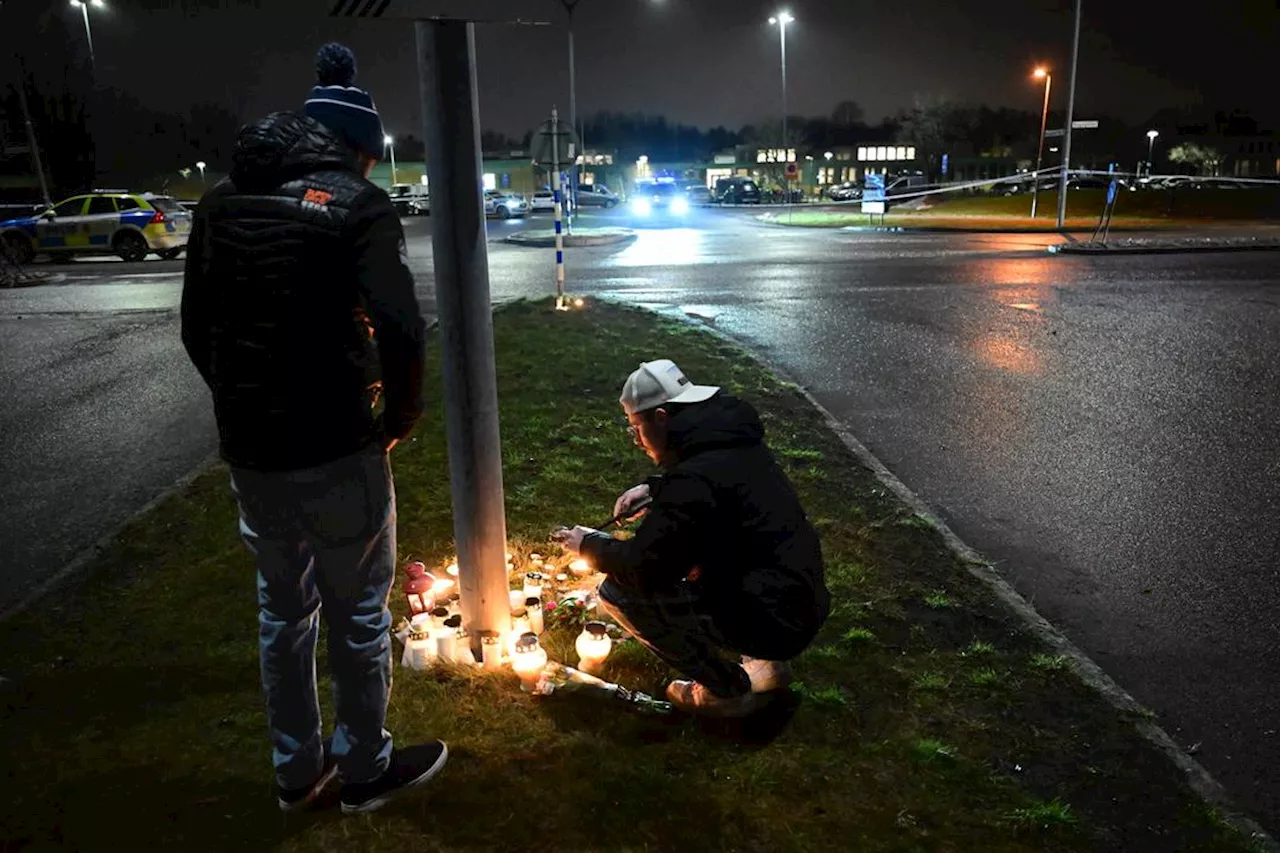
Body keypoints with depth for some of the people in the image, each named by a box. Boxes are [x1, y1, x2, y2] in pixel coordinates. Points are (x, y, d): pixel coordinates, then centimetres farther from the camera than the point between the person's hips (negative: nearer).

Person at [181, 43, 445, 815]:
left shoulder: (224, 200, 9)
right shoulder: (356, 203, -9)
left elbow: (198, 329, 11)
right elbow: (401, 330, -22)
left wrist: (246, 407, 17)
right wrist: (400, 418, -7)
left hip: (248, 448, 6)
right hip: (334, 449, -6)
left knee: (282, 607, 20)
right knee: (358, 611, 12)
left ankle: (297, 770, 37)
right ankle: (366, 770, 30)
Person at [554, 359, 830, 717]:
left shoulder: (693, 479, -23)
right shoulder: (736, 439, 5)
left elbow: (642, 566, -20)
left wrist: (590, 544, -1)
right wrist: (652, 489, 13)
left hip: (774, 622, -9)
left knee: (619, 593, -8)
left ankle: (727, 690, 4)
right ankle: (766, 664, 21)